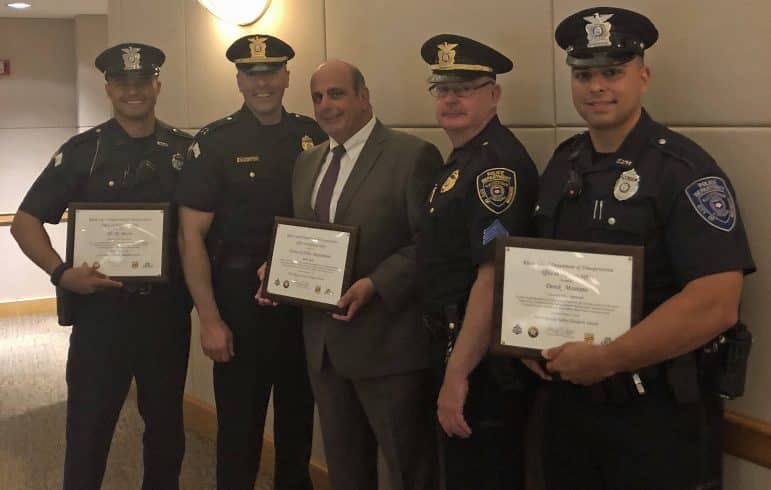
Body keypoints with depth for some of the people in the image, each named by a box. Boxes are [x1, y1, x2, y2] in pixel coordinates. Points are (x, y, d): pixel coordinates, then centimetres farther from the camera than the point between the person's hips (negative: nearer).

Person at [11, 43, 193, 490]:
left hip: (168, 310, 2)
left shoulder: (186, 150, 3)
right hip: (100, 310, -2)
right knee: (89, 428, 6)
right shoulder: (82, 151, -2)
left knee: (166, 423, 16)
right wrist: (62, 272, -17)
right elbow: (26, 221, -2)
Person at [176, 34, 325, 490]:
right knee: (240, 420, 7)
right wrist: (209, 319, -14)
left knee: (299, 410, 18)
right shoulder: (215, 141, -8)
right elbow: (192, 235, -10)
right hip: (240, 296, -3)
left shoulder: (312, 136, 2)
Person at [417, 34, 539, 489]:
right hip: (457, 345, 10)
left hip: (482, 360, -10)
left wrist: (457, 374, -26)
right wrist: (450, 364, 14)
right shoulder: (461, 159, 12)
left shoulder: (498, 163, -20)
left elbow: (494, 277, -27)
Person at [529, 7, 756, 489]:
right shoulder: (562, 165, 6)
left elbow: (716, 304, -24)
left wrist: (604, 359, -21)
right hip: (569, 402, 6)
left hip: (660, 415, -6)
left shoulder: (684, 169, -15)